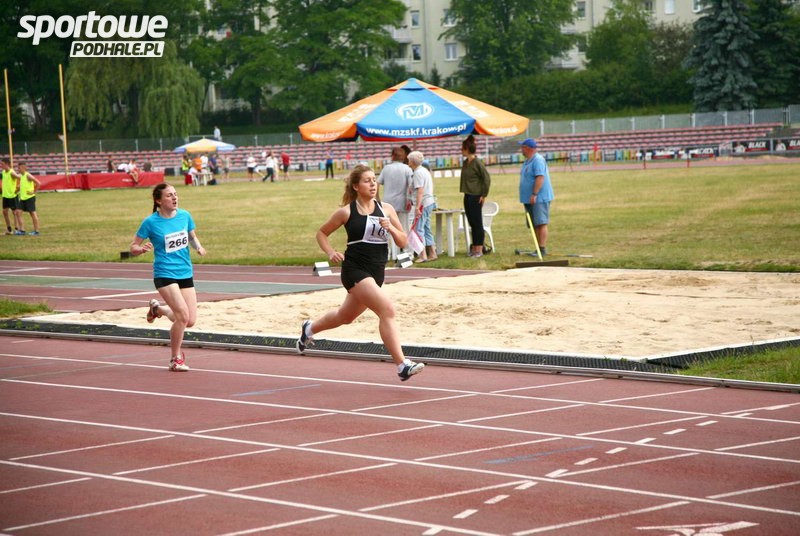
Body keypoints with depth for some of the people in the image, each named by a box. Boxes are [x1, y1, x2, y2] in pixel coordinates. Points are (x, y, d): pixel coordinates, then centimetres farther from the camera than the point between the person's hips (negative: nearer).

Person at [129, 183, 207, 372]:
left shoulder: (184, 215, 2)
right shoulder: (150, 222, -10)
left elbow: (192, 237, 18)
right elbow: (133, 248, -3)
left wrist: (198, 247, -4)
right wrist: (142, 249, -26)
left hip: (185, 273, 5)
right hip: (164, 274, -5)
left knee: (190, 321, 2)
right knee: (183, 315, -19)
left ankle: (158, 308, 33)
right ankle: (176, 359, 2)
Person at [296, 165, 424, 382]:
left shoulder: (386, 209, 4)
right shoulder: (347, 212, -6)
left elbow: (403, 241, 6)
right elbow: (321, 233, 7)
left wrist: (391, 228, -13)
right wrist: (331, 253, -10)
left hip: (376, 273, 6)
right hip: (355, 270, -6)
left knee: (346, 316, 24)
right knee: (387, 309, -23)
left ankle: (310, 328, 53)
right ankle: (402, 365, -25)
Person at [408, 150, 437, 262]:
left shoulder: (418, 173, -14)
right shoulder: (425, 170, 17)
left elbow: (420, 191, -21)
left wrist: (417, 207, -23)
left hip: (423, 203, -10)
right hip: (429, 202, 10)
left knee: (419, 229, -8)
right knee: (426, 229, 14)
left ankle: (423, 255, -11)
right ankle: (432, 253, 16)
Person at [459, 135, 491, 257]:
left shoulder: (477, 162, -13)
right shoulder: (465, 163, 11)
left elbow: (487, 178, -14)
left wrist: (484, 194, -14)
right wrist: (464, 191, 13)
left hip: (476, 197, -8)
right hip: (467, 196, 8)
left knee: (477, 223, -4)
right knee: (471, 223, 11)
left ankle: (479, 249, 0)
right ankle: (474, 248, 16)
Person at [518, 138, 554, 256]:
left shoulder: (538, 160, -15)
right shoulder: (528, 161, 17)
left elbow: (540, 177, -23)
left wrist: (534, 194, -26)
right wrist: (527, 197, 21)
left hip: (539, 198, -10)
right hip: (530, 199, 10)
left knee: (541, 223, -12)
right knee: (535, 225, 10)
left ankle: (543, 249, -15)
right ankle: (538, 248, 15)